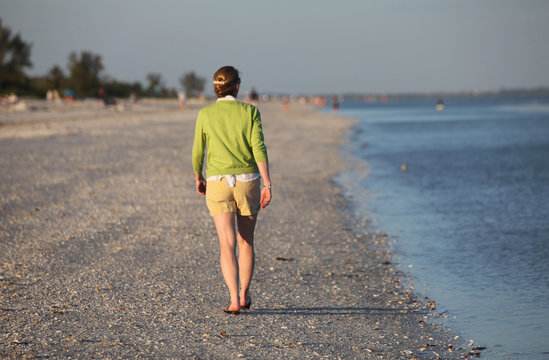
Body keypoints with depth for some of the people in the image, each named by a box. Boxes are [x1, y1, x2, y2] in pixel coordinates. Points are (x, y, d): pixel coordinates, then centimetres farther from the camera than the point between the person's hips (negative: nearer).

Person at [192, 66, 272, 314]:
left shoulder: (205, 114, 0)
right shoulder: (250, 111, -2)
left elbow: (198, 152, 6)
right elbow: (259, 149, -10)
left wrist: (198, 178, 24)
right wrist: (267, 185, -10)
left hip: (218, 183, -1)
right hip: (248, 182, 1)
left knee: (227, 245, -5)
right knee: (246, 242, 18)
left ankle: (234, 300, -18)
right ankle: (244, 295, 27)